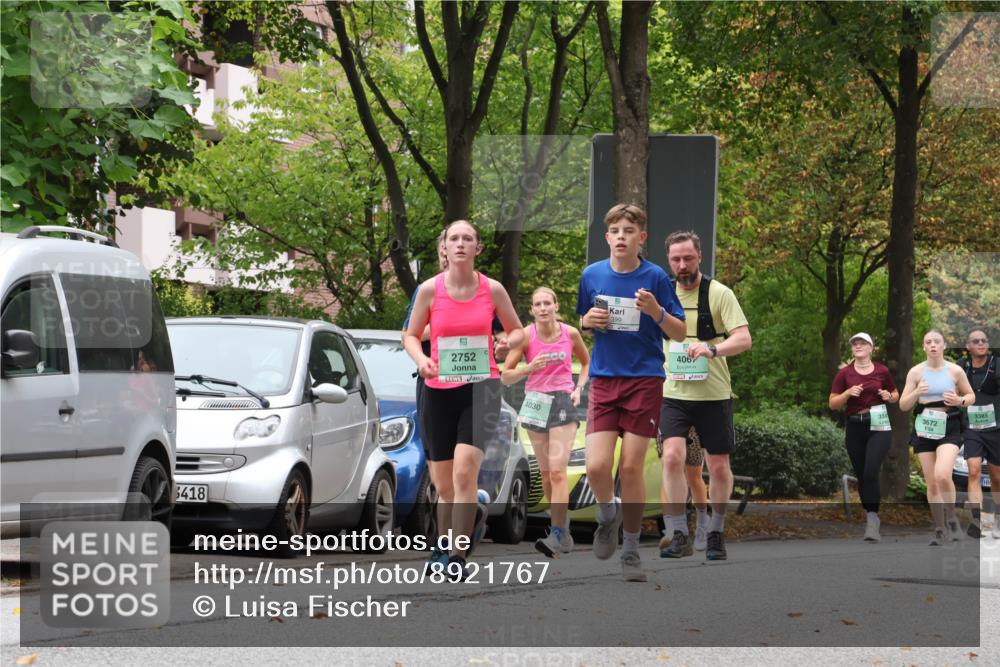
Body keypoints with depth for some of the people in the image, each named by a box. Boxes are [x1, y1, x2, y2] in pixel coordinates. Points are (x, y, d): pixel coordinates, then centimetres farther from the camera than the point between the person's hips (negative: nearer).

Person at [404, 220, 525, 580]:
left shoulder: (492, 289, 0)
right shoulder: (430, 289, 0)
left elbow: (517, 330, 12)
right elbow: (411, 336, 8)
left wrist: (509, 343, -11)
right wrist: (421, 359, -13)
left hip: (481, 387, -2)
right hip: (438, 390, 2)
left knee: (465, 469, -21)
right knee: (443, 484, 8)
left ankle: (457, 557, -19)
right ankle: (440, 547, 30)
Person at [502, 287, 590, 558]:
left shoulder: (570, 333, -2)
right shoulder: (526, 335, -4)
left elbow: (586, 362, 17)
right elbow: (505, 376, -4)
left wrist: (579, 388, 3)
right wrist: (529, 368, -21)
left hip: (563, 402, -2)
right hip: (535, 402, 2)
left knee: (557, 471, -14)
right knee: (546, 472, 8)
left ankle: (557, 535, -19)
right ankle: (563, 526, 22)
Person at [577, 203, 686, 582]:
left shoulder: (655, 277, -5)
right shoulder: (592, 275, 3)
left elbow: (680, 334, -2)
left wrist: (657, 312, -20)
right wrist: (589, 320, -5)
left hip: (645, 380, -2)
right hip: (604, 380, 2)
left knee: (631, 467, -2)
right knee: (597, 466, -11)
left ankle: (631, 551, 15)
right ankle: (608, 515, 22)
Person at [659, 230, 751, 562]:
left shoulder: (719, 293, -7)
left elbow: (744, 339, -15)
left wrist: (712, 349, -33)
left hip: (713, 394, -2)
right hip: (673, 394, 2)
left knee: (719, 466, 5)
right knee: (672, 456, -17)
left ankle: (716, 534, 23)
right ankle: (680, 536, -13)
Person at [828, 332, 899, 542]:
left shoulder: (882, 371, 2)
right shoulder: (844, 373, 3)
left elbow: (895, 395, 16)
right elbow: (833, 404, 3)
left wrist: (889, 396, -6)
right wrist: (847, 393, -14)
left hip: (878, 427, -3)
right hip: (854, 428, 3)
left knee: (870, 473, -19)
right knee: (861, 476, 8)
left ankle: (873, 522, -18)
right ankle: (872, 518, 23)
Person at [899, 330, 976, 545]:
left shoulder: (955, 371, -1)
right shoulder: (916, 372, 2)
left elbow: (971, 396, 12)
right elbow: (903, 406, 3)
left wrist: (960, 401, -11)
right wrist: (916, 393, -17)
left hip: (949, 429, -2)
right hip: (924, 429, 2)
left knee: (942, 475, -24)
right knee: (931, 483, 4)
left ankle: (952, 519, -2)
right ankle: (939, 529, 17)